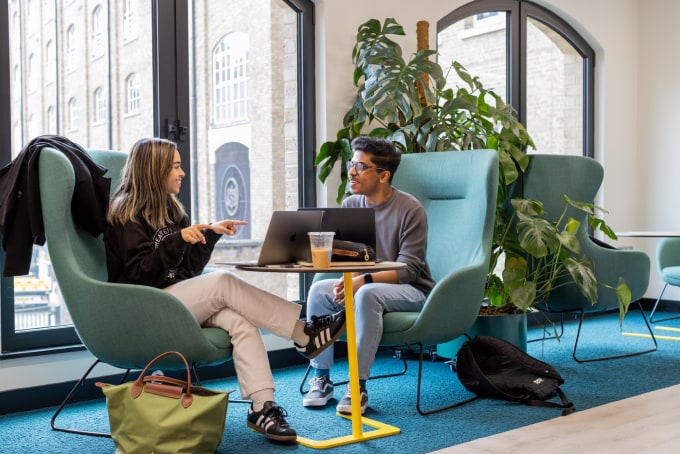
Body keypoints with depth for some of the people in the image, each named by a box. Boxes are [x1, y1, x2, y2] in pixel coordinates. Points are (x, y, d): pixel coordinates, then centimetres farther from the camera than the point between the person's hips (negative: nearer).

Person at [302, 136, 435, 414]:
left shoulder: (410, 210, -15)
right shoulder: (350, 205, 2)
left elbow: (407, 270, -20)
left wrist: (363, 281, -34)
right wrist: (348, 280, -20)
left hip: (411, 291, -5)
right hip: (362, 283, 6)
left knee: (368, 294, -36)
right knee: (319, 290, -20)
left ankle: (358, 385, -27)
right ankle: (321, 378, -12)